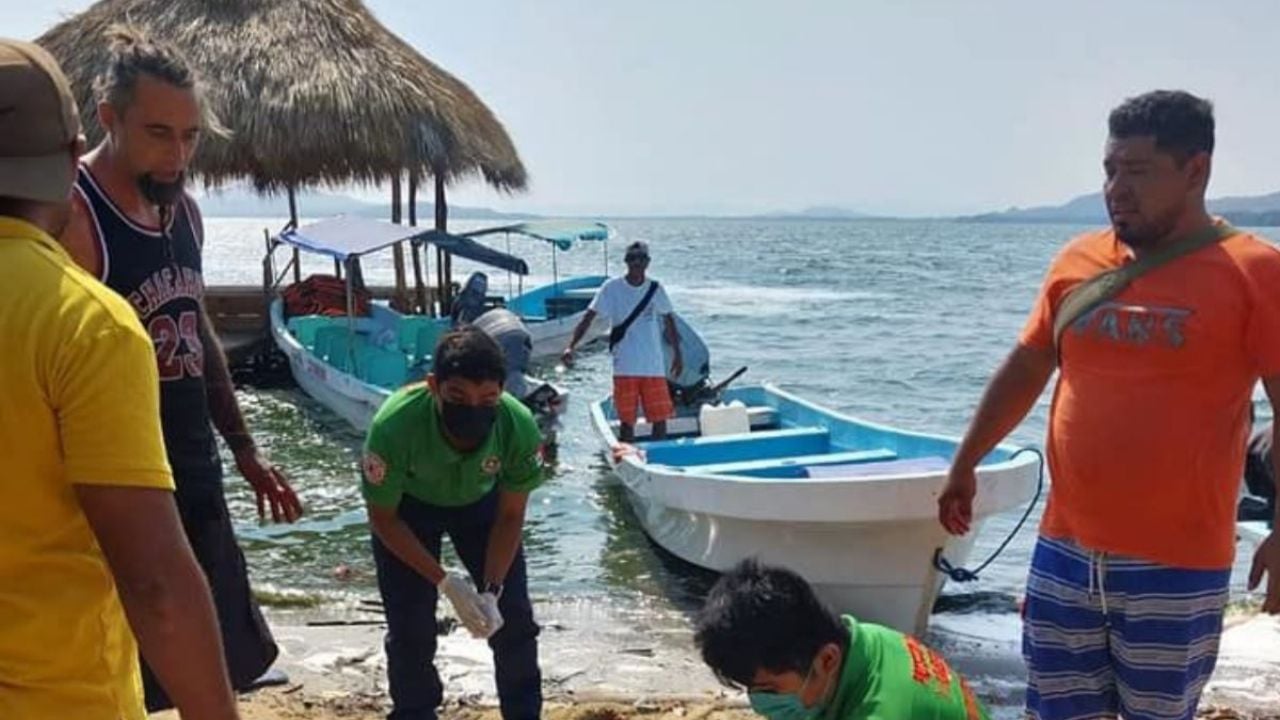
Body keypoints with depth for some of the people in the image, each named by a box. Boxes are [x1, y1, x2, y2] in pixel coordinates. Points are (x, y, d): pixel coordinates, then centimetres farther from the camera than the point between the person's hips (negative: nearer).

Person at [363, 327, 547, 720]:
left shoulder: (520, 427, -36)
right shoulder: (394, 426, -41)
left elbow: (510, 517, -17)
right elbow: (383, 519, -23)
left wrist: (490, 591, -26)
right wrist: (445, 582, -27)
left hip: (481, 500, 2)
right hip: (409, 506, -1)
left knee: (513, 617, 3)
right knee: (410, 628, -5)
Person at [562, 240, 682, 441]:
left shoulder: (655, 289, 5)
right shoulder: (612, 288, -4)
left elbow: (668, 320, 17)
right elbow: (588, 318, -7)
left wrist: (677, 353, 18)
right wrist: (570, 347, -18)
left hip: (654, 366, 2)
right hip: (625, 369, -2)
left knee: (660, 418, 3)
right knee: (627, 421, 2)